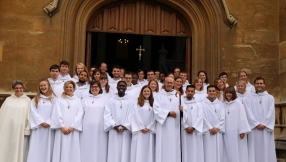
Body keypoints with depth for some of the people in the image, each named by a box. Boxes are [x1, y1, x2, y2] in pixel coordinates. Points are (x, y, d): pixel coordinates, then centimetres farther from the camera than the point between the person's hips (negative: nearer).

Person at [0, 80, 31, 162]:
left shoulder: (27, 100, 3)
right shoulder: (8, 99, 12)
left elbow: (29, 116, -1)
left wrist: (27, 130, -8)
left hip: (20, 131, -2)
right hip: (7, 131, 3)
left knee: (19, 151, -2)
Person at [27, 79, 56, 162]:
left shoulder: (54, 99, 8)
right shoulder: (35, 99, 12)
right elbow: (33, 112, 1)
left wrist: (49, 122, -12)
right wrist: (41, 122, -11)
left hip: (49, 127, -1)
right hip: (38, 127, 1)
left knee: (48, 147, -1)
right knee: (37, 148, -2)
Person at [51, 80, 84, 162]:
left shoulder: (78, 100, 10)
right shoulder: (59, 100, 9)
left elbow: (80, 114, 1)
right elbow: (57, 113, 1)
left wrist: (72, 127, -9)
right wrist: (62, 126, -10)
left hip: (73, 129, 0)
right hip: (62, 129, 0)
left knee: (73, 149, -3)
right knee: (61, 149, -3)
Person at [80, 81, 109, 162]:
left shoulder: (105, 99, 4)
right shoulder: (85, 99, 10)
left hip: (100, 129, -1)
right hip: (87, 129, 1)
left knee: (99, 149, 1)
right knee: (86, 149, 3)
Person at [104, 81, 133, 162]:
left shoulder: (130, 102, 6)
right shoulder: (111, 100, 5)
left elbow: (132, 116, 0)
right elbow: (107, 115, -1)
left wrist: (125, 126, -13)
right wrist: (114, 126, -13)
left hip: (125, 132, 0)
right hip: (113, 131, 0)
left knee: (125, 153, 1)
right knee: (113, 153, 0)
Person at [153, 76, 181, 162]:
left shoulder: (178, 95, 13)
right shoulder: (159, 96, 5)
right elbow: (156, 109, -8)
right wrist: (168, 113, -13)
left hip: (175, 126, 2)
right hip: (163, 126, -2)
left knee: (174, 147, 4)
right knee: (163, 148, -1)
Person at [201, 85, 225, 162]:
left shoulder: (219, 103, 10)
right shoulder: (203, 103, -1)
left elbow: (223, 117, 4)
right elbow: (203, 117, -6)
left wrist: (217, 127, -8)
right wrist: (210, 128, -11)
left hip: (218, 131, 3)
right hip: (207, 131, -3)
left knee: (218, 152, 4)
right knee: (208, 152, -5)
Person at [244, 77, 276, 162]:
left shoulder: (270, 98, 10)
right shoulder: (249, 98, 6)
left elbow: (271, 112, 1)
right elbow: (248, 112, -2)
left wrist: (264, 124, -10)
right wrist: (256, 124, -11)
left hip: (266, 128, 1)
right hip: (254, 128, -1)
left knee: (266, 149, 1)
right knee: (254, 149, -2)